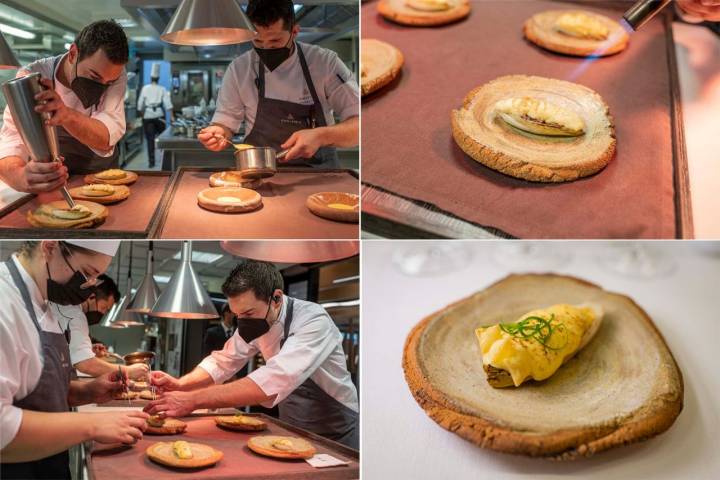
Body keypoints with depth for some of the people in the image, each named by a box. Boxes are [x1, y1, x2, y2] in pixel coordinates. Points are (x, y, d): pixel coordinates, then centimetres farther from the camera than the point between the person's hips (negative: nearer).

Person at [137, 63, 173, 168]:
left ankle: (151, 162, -1)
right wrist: (171, 116, -5)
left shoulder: (145, 88, 3)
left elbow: (140, 104, 2)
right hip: (159, 115, 0)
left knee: (150, 139, 2)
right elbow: (168, 104, -5)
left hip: (148, 116, 0)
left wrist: (142, 115, 14)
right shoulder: (162, 89, 3)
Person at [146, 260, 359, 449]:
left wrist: (192, 400, -44)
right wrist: (180, 384, -17)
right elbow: (223, 361, 3)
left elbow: (275, 381, -42)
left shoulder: (314, 321, -30)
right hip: (291, 429, 6)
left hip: (334, 435, -6)